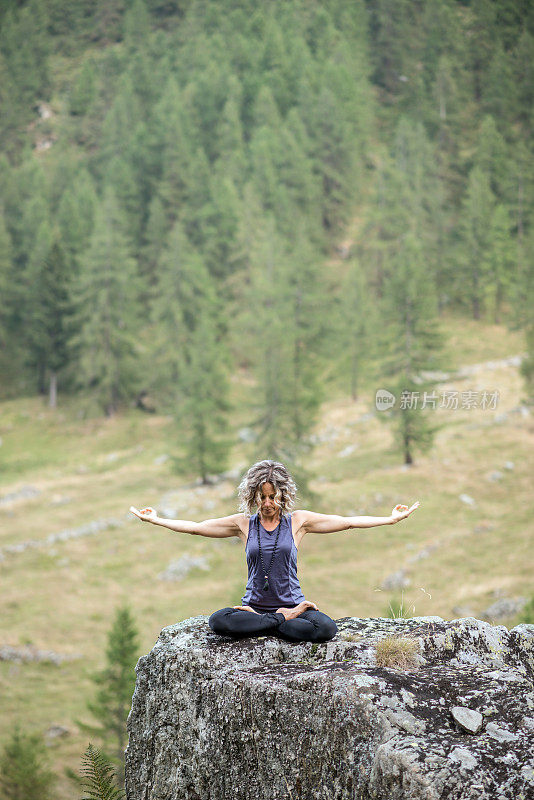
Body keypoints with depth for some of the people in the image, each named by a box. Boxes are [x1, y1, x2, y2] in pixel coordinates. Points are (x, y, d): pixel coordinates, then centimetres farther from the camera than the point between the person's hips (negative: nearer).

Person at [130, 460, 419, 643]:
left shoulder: (298, 521, 5)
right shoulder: (244, 523, 8)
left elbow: (347, 522, 5)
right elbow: (194, 527, 13)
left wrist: (391, 519, 1)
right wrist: (155, 520, 12)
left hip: (292, 603, -1)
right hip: (253, 605, 1)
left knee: (326, 628, -33)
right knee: (218, 620, -33)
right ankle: (284, 621, -20)